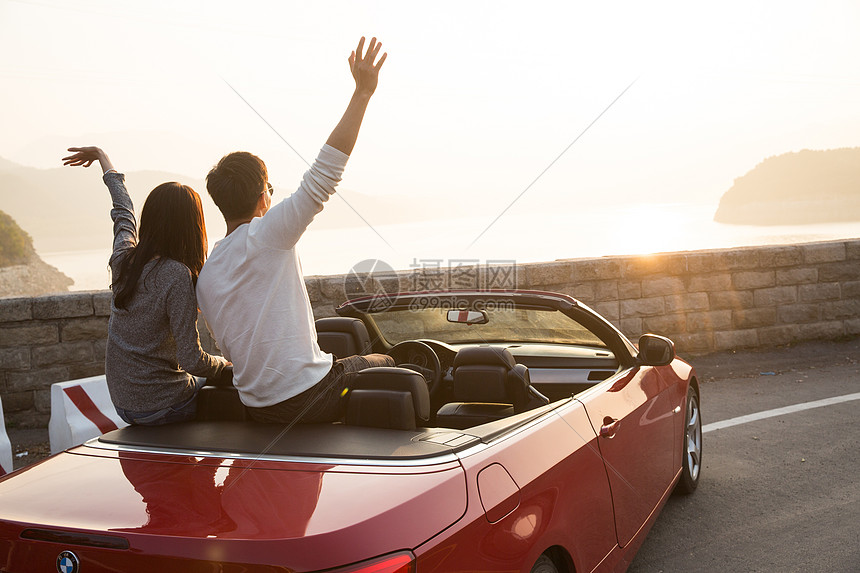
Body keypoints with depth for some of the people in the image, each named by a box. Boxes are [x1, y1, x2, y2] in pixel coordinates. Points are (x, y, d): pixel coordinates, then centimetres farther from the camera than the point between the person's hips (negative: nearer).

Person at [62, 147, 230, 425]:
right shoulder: (177, 276, -23)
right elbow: (192, 360, -23)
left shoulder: (124, 258, -4)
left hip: (122, 403, 7)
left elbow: (123, 210, 19)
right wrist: (226, 363, -2)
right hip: (160, 406, -7)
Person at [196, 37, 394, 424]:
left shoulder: (203, 279, 4)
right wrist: (362, 93, -22)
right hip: (308, 399, -7)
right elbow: (325, 172, -23)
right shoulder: (267, 235, -16)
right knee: (382, 363, 23)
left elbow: (233, 352, 11)